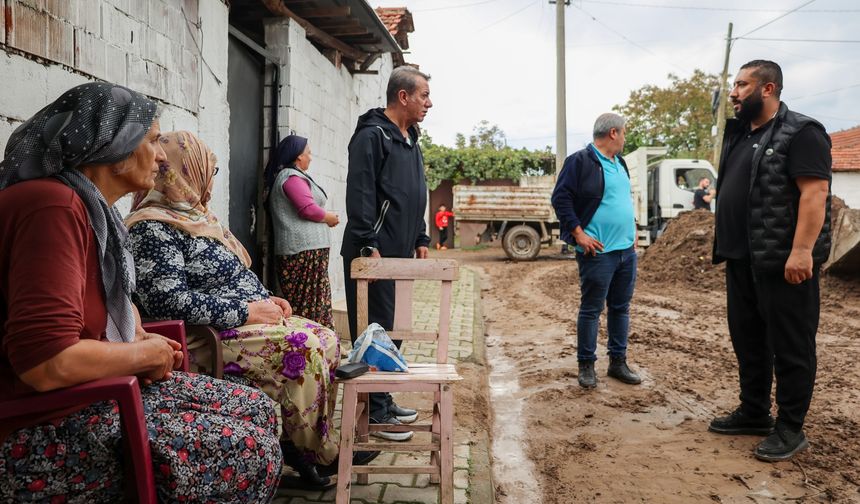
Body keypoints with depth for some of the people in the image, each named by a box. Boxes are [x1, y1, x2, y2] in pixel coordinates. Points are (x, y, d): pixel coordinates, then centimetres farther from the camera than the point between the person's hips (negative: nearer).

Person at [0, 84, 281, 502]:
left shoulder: (93, 207, 12)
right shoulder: (53, 205, -22)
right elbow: (48, 363, -31)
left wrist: (142, 340, 6)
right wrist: (146, 353, -13)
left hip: (91, 390, 10)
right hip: (41, 429, -10)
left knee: (257, 409, 6)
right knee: (248, 448, -14)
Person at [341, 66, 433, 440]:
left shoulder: (410, 141, 19)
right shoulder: (372, 136, -11)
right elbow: (359, 195, -18)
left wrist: (420, 239, 19)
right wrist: (368, 246, -21)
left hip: (400, 254, 10)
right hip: (374, 254, -10)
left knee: (392, 329, 14)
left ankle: (384, 402, 25)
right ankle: (374, 413, 5)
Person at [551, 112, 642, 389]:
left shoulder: (619, 162, 17)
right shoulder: (580, 161, -10)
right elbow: (560, 198, -14)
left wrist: (632, 230, 17)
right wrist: (579, 234, -16)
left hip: (627, 250, 8)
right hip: (598, 252, -8)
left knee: (621, 307, 13)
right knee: (591, 310, 0)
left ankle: (618, 362, 24)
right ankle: (586, 365, 12)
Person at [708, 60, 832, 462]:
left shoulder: (800, 133, -9)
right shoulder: (739, 135, 16)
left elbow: (815, 193, -18)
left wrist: (802, 250, -25)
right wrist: (726, 246, 16)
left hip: (783, 260, -9)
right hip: (741, 259, 9)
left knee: (790, 344, 1)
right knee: (747, 339, 15)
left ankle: (790, 428, 11)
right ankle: (753, 412, 28)